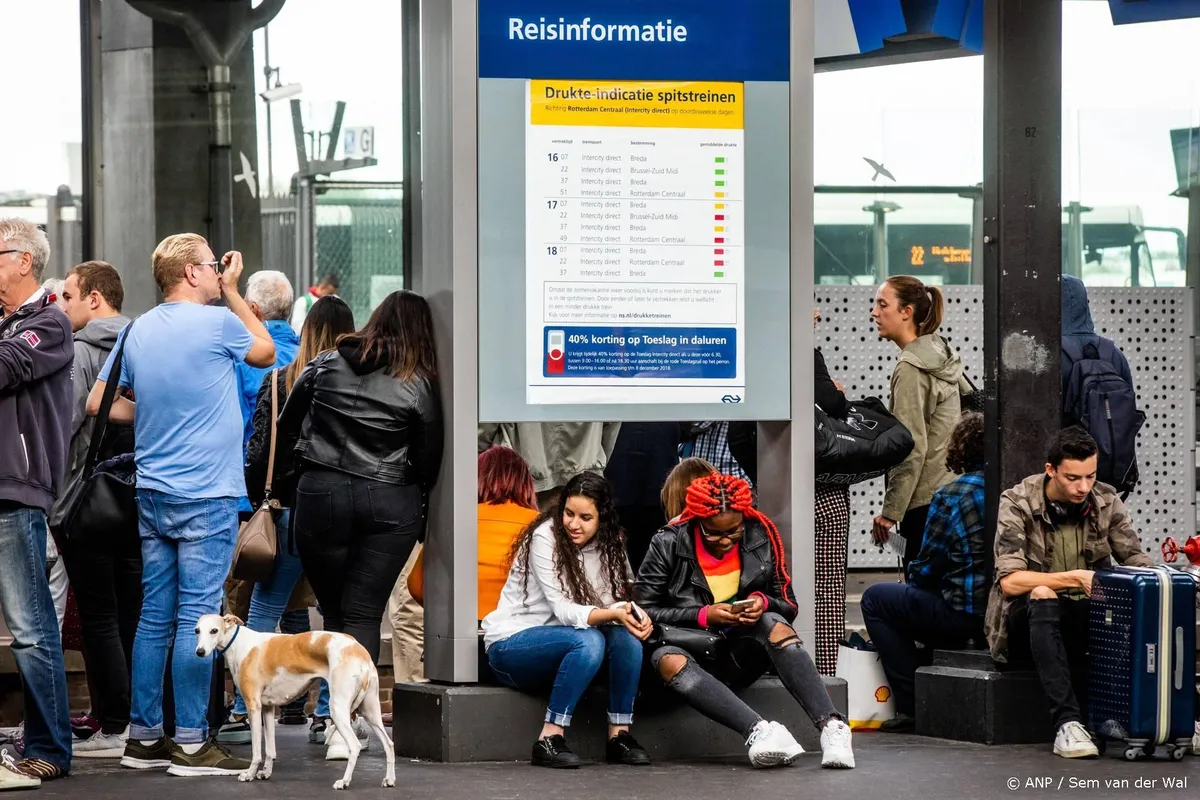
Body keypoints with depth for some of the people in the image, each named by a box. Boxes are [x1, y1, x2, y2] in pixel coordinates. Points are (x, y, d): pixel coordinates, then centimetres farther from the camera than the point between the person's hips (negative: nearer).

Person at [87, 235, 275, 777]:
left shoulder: (138, 331, 9)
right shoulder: (218, 323, -9)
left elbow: (98, 404, 15)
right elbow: (265, 352, 12)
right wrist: (233, 292, 16)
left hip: (151, 494, 7)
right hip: (207, 496, -7)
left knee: (154, 616, 10)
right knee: (197, 617, -5)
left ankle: (144, 737, 13)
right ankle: (191, 743, -5)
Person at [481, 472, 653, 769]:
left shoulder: (607, 543, 3)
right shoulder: (545, 538, -17)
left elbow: (616, 599, -1)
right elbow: (562, 610, -23)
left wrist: (636, 615, -25)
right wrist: (614, 614, -38)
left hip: (558, 639, 6)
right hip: (511, 644, -6)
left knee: (627, 637, -22)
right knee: (588, 641, -34)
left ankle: (619, 735, -16)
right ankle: (549, 740, -31)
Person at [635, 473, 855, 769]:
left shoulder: (761, 535, 0)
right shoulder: (669, 545, -6)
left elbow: (788, 606, 6)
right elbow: (643, 610, -8)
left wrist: (764, 603, -17)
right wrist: (703, 616, -19)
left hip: (742, 655, 2)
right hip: (691, 649, -1)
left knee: (774, 625, -30)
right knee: (669, 661, -36)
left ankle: (831, 726, -46)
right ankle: (759, 730, -56)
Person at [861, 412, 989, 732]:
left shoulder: (951, 496, -12)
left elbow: (926, 569, -7)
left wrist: (913, 576, 17)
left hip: (967, 613, -7)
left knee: (875, 599, 12)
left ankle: (912, 708, 5)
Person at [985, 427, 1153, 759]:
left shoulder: (1105, 501, 3)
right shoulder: (1017, 504, -9)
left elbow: (1137, 562, 1)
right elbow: (1010, 581, -18)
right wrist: (1075, 578, -27)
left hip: (1087, 619, 3)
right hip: (1029, 621, -3)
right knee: (1041, 596, -38)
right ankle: (1068, 723, -46)